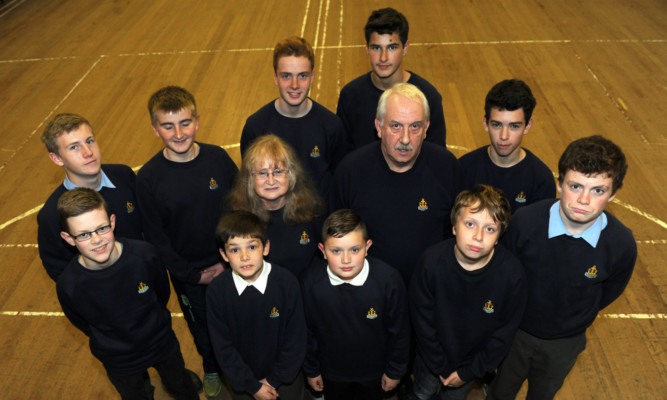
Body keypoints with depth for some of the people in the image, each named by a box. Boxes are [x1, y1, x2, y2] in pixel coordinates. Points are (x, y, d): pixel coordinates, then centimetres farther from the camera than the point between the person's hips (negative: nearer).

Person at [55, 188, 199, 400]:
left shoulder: (144, 254, -28)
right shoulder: (68, 286, -29)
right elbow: (83, 325, -7)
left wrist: (147, 324, 6)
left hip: (163, 344, 1)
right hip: (120, 363, -1)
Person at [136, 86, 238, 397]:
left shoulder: (218, 157, -14)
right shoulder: (148, 178, -17)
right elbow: (156, 237, -10)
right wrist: (193, 276, -11)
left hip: (231, 265, 1)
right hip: (188, 273, 0)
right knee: (203, 328, 22)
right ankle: (212, 369, 53)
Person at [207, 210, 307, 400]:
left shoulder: (287, 283, -22)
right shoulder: (217, 292, -19)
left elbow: (296, 338, -12)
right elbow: (223, 346, -11)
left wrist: (274, 380, -9)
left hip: (286, 374, 0)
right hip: (243, 378, 0)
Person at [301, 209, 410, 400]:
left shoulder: (389, 279, -27)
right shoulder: (311, 282, -23)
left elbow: (399, 331, -12)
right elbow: (308, 332, -7)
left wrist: (395, 371, -3)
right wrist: (311, 370, 3)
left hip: (375, 372, 0)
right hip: (332, 374, 1)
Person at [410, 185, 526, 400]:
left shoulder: (512, 273, -27)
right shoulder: (432, 261, -29)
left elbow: (504, 333, -13)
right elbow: (422, 321, -16)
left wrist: (470, 372, -8)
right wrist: (440, 366, -10)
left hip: (473, 361, 0)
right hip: (432, 358, 0)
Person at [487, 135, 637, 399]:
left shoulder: (622, 246, -27)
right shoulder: (525, 221, -31)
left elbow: (609, 292, -4)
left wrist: (575, 319, 4)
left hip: (565, 342, 1)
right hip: (515, 330, -1)